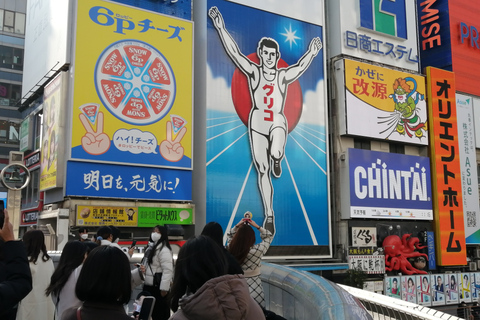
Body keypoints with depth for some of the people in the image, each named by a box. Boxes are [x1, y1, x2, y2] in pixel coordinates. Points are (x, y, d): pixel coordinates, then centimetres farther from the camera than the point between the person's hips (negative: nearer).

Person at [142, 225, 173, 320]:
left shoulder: (164, 250, -16)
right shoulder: (150, 247, 16)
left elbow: (168, 270, -22)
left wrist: (164, 288, -24)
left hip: (158, 287, -10)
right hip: (148, 285, 10)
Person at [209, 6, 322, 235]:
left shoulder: (283, 76, 4)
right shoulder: (253, 72, 1)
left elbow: (300, 67, -8)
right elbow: (234, 53, -7)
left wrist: (311, 54, -22)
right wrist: (220, 29, -13)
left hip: (278, 122, -1)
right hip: (257, 122, 1)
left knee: (275, 154, -31)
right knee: (262, 170, 1)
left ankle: (277, 160, 10)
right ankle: (269, 215, 12)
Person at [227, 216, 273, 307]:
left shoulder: (231, 249, -11)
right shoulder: (257, 250, -19)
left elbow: (230, 236, 13)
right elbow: (269, 236, -2)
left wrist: (237, 226, 6)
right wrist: (257, 226, -1)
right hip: (253, 288, -4)